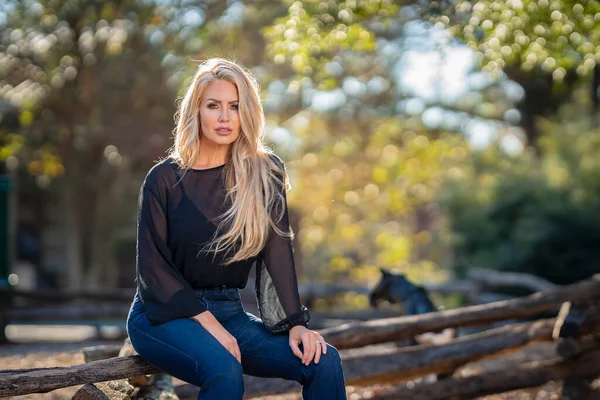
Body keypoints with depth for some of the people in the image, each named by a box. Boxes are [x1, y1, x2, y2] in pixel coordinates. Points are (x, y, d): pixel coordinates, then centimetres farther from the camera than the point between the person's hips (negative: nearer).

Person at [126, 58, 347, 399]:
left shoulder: (264, 173, 3)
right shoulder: (165, 178, -5)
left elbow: (278, 250, -4)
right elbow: (153, 267, -7)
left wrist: (295, 323, -16)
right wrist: (208, 324, -17)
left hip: (228, 311, 4)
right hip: (165, 314, -3)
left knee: (324, 361, -19)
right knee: (225, 371, -35)